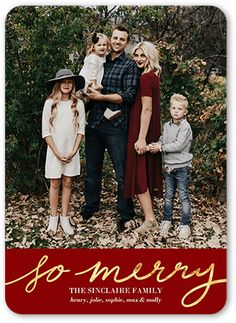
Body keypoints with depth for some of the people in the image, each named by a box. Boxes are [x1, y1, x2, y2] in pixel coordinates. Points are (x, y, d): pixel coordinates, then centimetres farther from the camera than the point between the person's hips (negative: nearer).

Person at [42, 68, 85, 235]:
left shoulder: (78, 104, -1)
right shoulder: (50, 103, -4)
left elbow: (81, 129, 1)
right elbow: (46, 131, -5)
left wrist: (74, 151, -8)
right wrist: (57, 152, -10)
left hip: (71, 151, 1)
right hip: (55, 150, -1)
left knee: (67, 183, 6)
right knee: (55, 184, 4)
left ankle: (64, 218, 15)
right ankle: (53, 218, 15)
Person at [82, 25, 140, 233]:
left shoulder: (130, 66, 0)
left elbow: (128, 96, -11)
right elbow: (89, 84, 24)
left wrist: (100, 97, -13)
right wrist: (88, 91, 2)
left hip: (116, 125, -5)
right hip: (94, 122, 5)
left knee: (122, 172, -1)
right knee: (92, 167, 15)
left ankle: (125, 214, 12)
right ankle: (91, 207, 30)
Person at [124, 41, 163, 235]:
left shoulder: (145, 78, -15)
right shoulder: (153, 76, 14)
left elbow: (146, 109, -20)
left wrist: (141, 138, -22)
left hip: (141, 131, -9)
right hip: (152, 132, 9)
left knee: (138, 173, -5)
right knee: (147, 172, 15)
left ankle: (149, 218, -4)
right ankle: (150, 215, 25)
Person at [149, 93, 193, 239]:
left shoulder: (185, 127, -13)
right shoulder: (167, 125, 9)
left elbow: (178, 145, -20)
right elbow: (162, 140, 12)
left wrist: (161, 148, -17)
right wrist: (155, 146, -10)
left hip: (182, 167, -6)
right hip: (169, 166, 6)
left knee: (184, 196, 2)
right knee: (168, 196, 15)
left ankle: (185, 224, 11)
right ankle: (167, 220, 27)